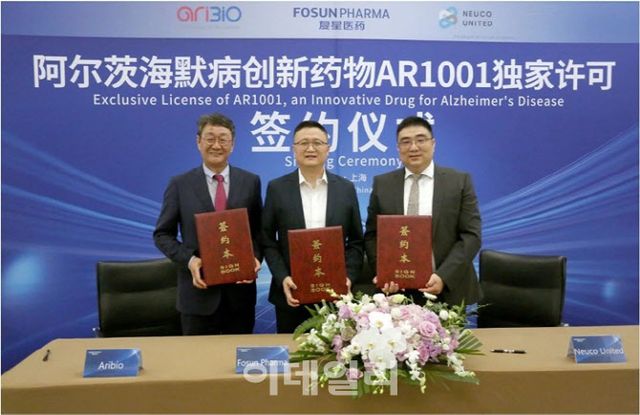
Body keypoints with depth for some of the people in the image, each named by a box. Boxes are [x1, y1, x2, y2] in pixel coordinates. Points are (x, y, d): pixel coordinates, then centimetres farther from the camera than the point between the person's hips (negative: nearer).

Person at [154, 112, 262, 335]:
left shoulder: (250, 181, 2)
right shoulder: (180, 184, -2)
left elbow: (259, 230, 7)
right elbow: (162, 234, 1)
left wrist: (256, 257, -12)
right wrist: (189, 259, -15)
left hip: (240, 290, 1)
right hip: (198, 291, -1)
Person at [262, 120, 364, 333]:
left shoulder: (346, 188, 4)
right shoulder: (277, 188, 1)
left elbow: (356, 241, 6)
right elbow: (267, 241, 1)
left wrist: (348, 277, -7)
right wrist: (282, 278, -11)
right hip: (292, 293, 0)